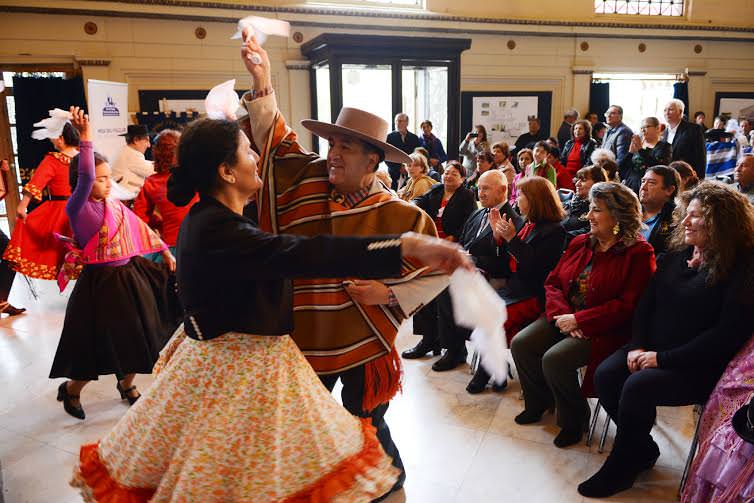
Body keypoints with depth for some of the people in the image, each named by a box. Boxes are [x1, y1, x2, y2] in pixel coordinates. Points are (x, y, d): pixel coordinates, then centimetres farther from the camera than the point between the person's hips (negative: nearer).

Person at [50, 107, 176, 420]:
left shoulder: (117, 207, 5)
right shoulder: (77, 209, -14)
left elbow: (141, 229, 15)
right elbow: (84, 178, -31)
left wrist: (165, 252, 17)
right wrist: (85, 137, -35)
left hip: (131, 278, 7)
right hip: (100, 283, -6)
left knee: (135, 339, 16)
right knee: (98, 345, 4)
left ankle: (127, 385, 41)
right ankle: (70, 390, 32)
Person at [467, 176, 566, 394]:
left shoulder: (554, 230, -11)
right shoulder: (526, 224, 14)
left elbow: (534, 266, -21)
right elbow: (507, 261, 16)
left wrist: (512, 238, -21)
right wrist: (498, 233, 3)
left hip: (533, 294, -8)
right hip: (514, 287, 8)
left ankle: (487, 370, -3)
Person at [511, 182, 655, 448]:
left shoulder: (638, 253, -10)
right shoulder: (580, 243, 10)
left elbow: (627, 305, -18)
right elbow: (553, 282, 8)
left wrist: (578, 320, -19)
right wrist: (562, 314, -12)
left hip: (604, 329, -6)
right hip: (565, 317, 7)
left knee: (555, 359, -27)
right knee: (521, 344, -12)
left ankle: (573, 419, 2)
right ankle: (539, 403, 14)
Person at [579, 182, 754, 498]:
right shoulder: (676, 256, 10)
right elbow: (646, 303, 11)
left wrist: (663, 357, -20)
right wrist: (637, 346, -6)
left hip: (698, 366, -6)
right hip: (653, 350, 6)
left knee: (637, 386, -29)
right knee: (605, 376, -17)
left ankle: (621, 466, -5)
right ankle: (642, 449, 6)